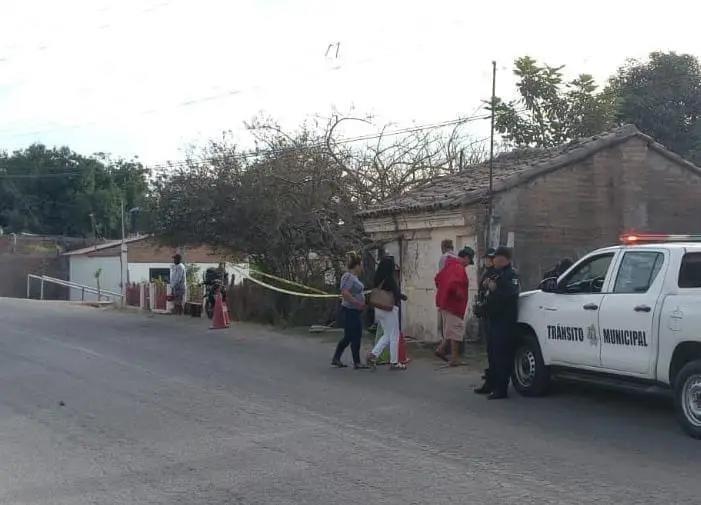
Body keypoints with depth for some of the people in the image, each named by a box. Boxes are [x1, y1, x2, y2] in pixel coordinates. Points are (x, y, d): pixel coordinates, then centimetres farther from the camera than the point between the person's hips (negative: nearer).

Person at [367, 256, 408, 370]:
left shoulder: (377, 279, 6)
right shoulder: (390, 279, -17)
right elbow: (397, 294, -17)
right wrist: (403, 297, 6)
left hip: (378, 309, 7)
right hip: (390, 309, -7)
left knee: (387, 335, 18)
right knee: (394, 336, 3)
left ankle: (373, 354, 2)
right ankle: (394, 363, 7)